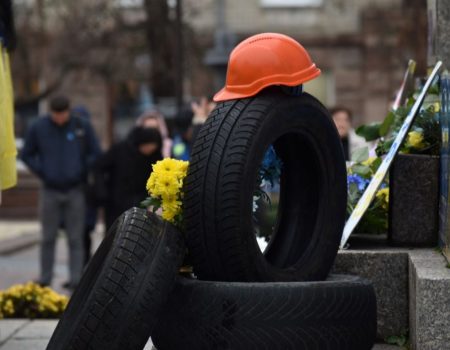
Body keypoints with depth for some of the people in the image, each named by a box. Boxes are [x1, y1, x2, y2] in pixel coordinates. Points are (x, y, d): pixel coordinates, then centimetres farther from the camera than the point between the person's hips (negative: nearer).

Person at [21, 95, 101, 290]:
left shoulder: (82, 127, -2)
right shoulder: (38, 128, -2)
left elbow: (95, 154, 5)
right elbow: (27, 155, 7)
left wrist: (81, 173, -4)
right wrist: (42, 172, -2)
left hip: (75, 191, -1)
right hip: (50, 191, 1)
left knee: (76, 238, 2)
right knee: (48, 237, 6)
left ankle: (76, 278, 6)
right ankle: (45, 277, 14)